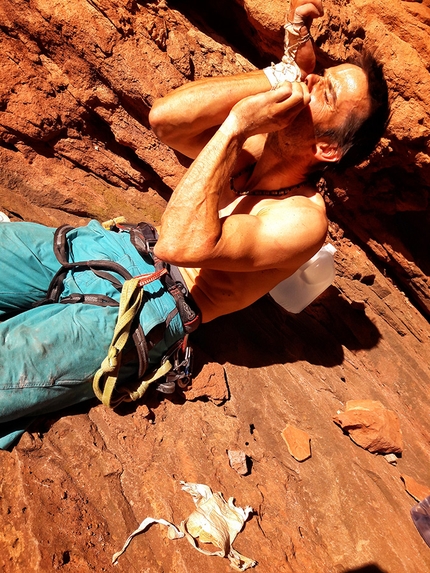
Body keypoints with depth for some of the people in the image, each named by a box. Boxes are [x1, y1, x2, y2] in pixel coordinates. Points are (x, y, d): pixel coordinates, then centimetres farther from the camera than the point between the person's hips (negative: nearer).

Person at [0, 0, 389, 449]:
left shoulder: (303, 218, -14)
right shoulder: (251, 148, 8)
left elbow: (180, 244, -27)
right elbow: (164, 118, -6)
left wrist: (234, 126, -21)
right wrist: (274, 74, -6)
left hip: (141, 312, -7)